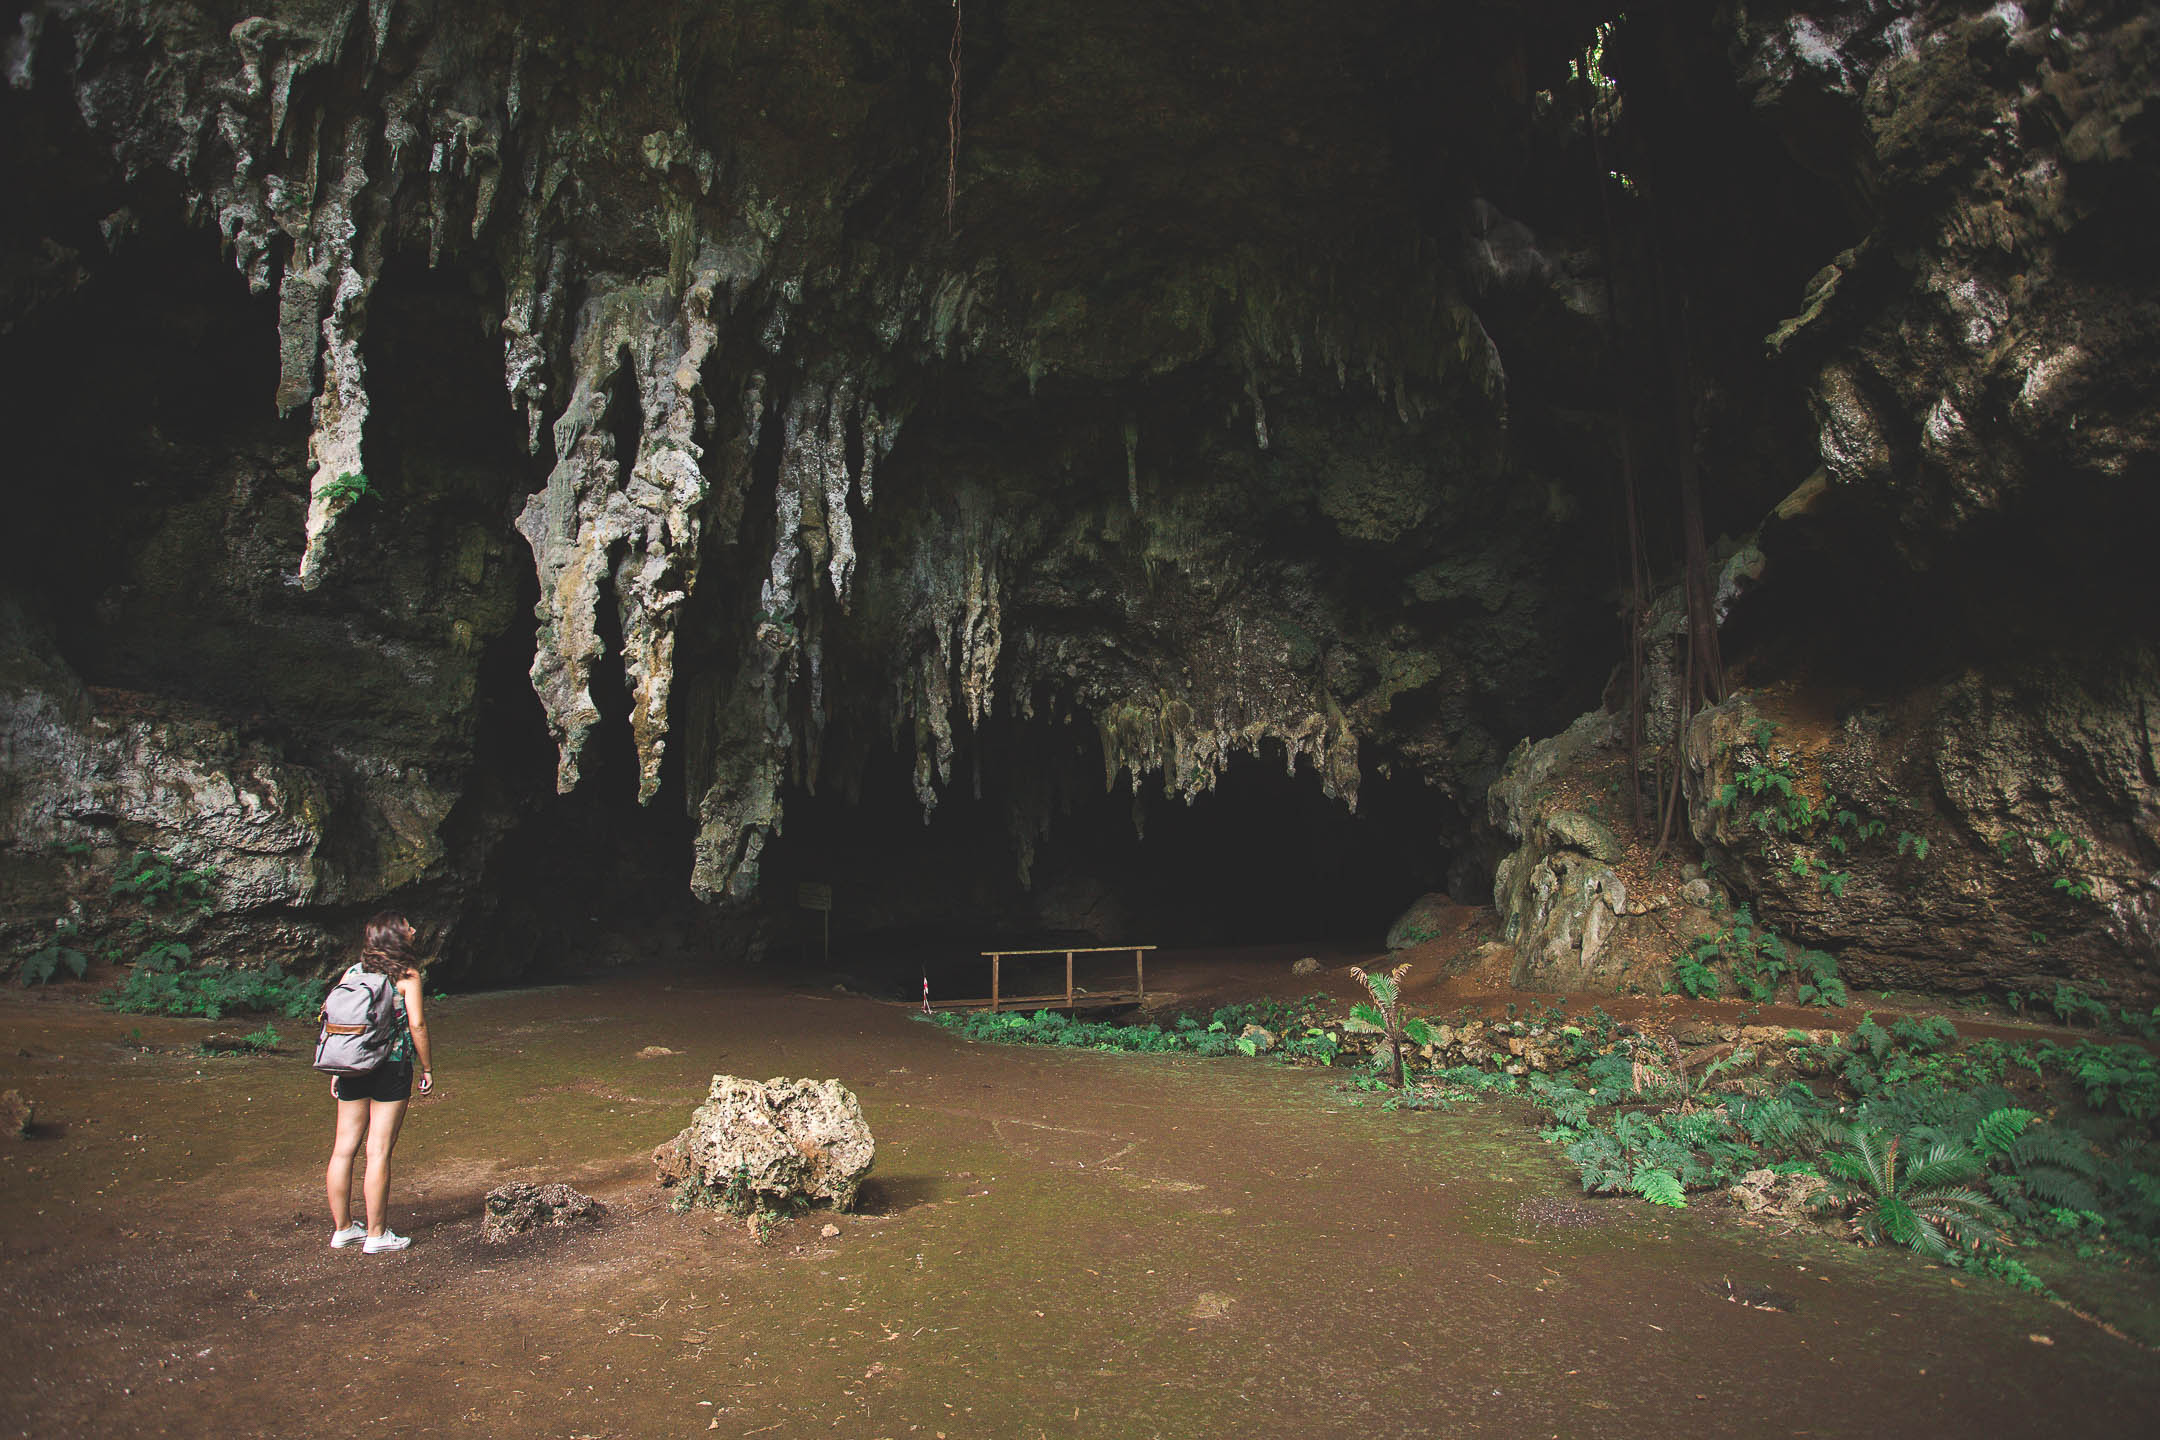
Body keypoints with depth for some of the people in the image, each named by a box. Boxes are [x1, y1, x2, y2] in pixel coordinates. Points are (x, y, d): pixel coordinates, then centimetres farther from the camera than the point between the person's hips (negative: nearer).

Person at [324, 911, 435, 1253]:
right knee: (379, 1152, 0)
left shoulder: (354, 970, 8)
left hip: (351, 1067, 6)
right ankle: (376, 1234, 7)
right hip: (391, 1068, -5)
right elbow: (416, 1024, -10)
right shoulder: (406, 974, -6)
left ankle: (342, 1228, 23)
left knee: (343, 1149, 12)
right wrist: (428, 1068, -1)